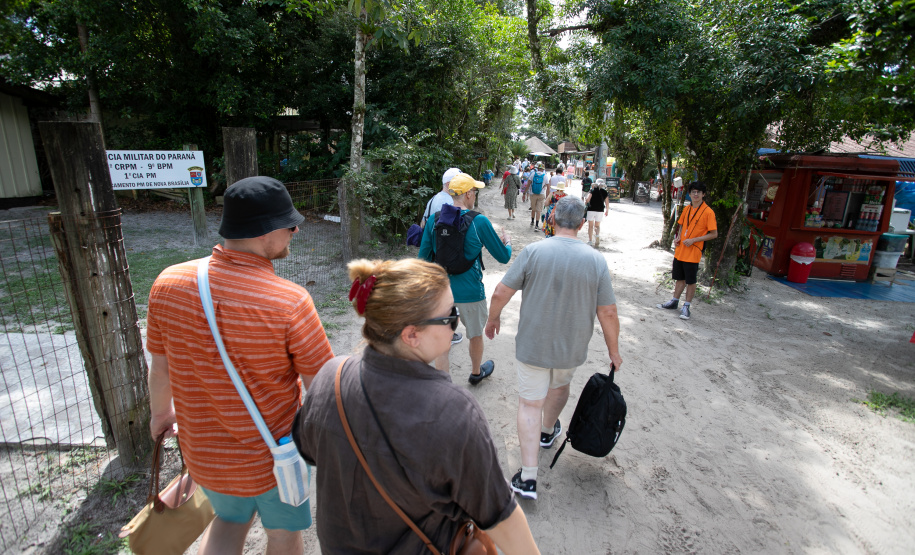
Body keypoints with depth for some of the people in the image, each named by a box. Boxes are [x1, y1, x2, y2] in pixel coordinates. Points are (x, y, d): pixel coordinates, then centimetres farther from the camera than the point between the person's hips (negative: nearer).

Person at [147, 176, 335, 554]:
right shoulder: (289, 302, -30)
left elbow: (160, 368, -1)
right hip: (275, 452, -4)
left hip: (204, 451, 5)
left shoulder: (169, 283, -15)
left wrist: (160, 413, 19)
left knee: (229, 520, 34)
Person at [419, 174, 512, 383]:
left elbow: (424, 256, 2)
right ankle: (476, 372, 47)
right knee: (476, 334, 23)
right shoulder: (479, 221, -13)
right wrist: (507, 242, 16)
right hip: (469, 291, -2)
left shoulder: (434, 219, -3)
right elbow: (503, 257, -5)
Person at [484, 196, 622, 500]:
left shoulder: (533, 252, -15)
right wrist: (614, 350, 6)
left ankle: (528, 478, 11)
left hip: (532, 345, -2)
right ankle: (549, 431, 55)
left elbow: (501, 293, -13)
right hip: (572, 347, 3)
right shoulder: (596, 260, -10)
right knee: (560, 386, 30)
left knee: (530, 404, 8)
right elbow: (608, 312, -8)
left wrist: (493, 318, 7)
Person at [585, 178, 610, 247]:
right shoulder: (605, 191, 3)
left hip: (591, 209, -2)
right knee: (597, 225, 13)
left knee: (590, 225, 9)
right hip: (600, 210, 2)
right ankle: (597, 237, -12)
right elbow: (607, 202, 4)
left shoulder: (593, 190, -3)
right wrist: (607, 210, 16)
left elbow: (587, 199, -13)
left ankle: (590, 240, 12)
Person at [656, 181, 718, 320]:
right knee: (680, 278, 17)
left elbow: (714, 234, -11)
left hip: (693, 253, -5)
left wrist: (693, 240, -17)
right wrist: (678, 237, 2)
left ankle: (686, 306, 16)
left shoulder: (708, 212, -11)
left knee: (690, 281, 4)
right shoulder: (687, 209, 7)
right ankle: (674, 302, 29)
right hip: (680, 250, 5)